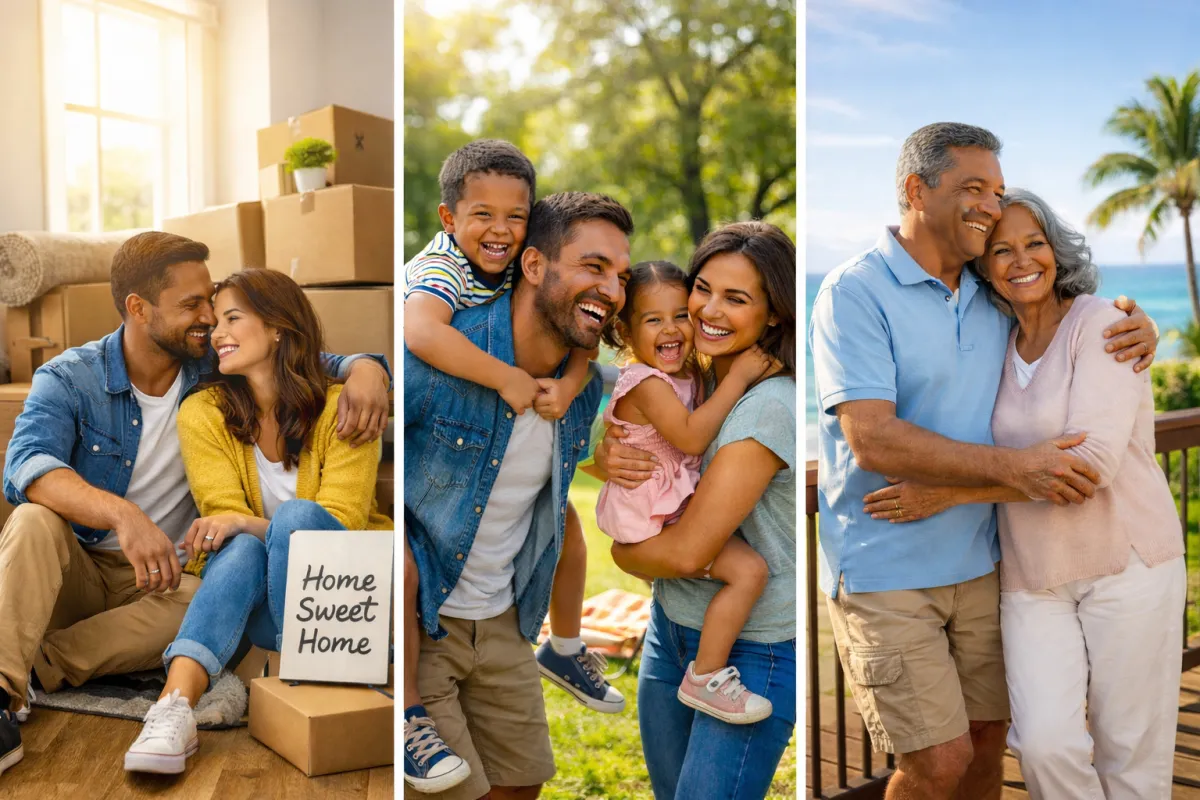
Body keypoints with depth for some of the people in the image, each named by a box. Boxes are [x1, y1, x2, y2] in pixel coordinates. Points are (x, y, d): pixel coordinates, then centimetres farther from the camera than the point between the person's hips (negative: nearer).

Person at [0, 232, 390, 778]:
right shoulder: (69, 379, -7)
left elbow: (324, 366, 6)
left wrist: (365, 371, -20)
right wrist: (122, 514, -44)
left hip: (160, 580, 1)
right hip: (72, 574, -1)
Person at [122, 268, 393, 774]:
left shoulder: (340, 409, -9)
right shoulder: (203, 413, 0)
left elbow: (341, 522, -16)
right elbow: (224, 516, -5)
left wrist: (246, 522, -30)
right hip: (260, 604, 2)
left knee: (296, 515, -31)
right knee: (241, 550, -32)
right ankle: (175, 709, -48)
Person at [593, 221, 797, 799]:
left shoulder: (771, 406, -24)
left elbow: (689, 551, -25)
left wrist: (624, 553, -5)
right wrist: (609, 456, -15)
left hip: (752, 651, -7)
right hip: (672, 627, 8)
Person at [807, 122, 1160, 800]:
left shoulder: (994, 298, 8)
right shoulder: (855, 292, -13)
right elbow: (872, 440, -22)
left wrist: (1137, 327, 2)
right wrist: (1014, 467, -25)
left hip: (979, 561, 7)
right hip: (885, 572, -6)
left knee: (987, 737, 13)